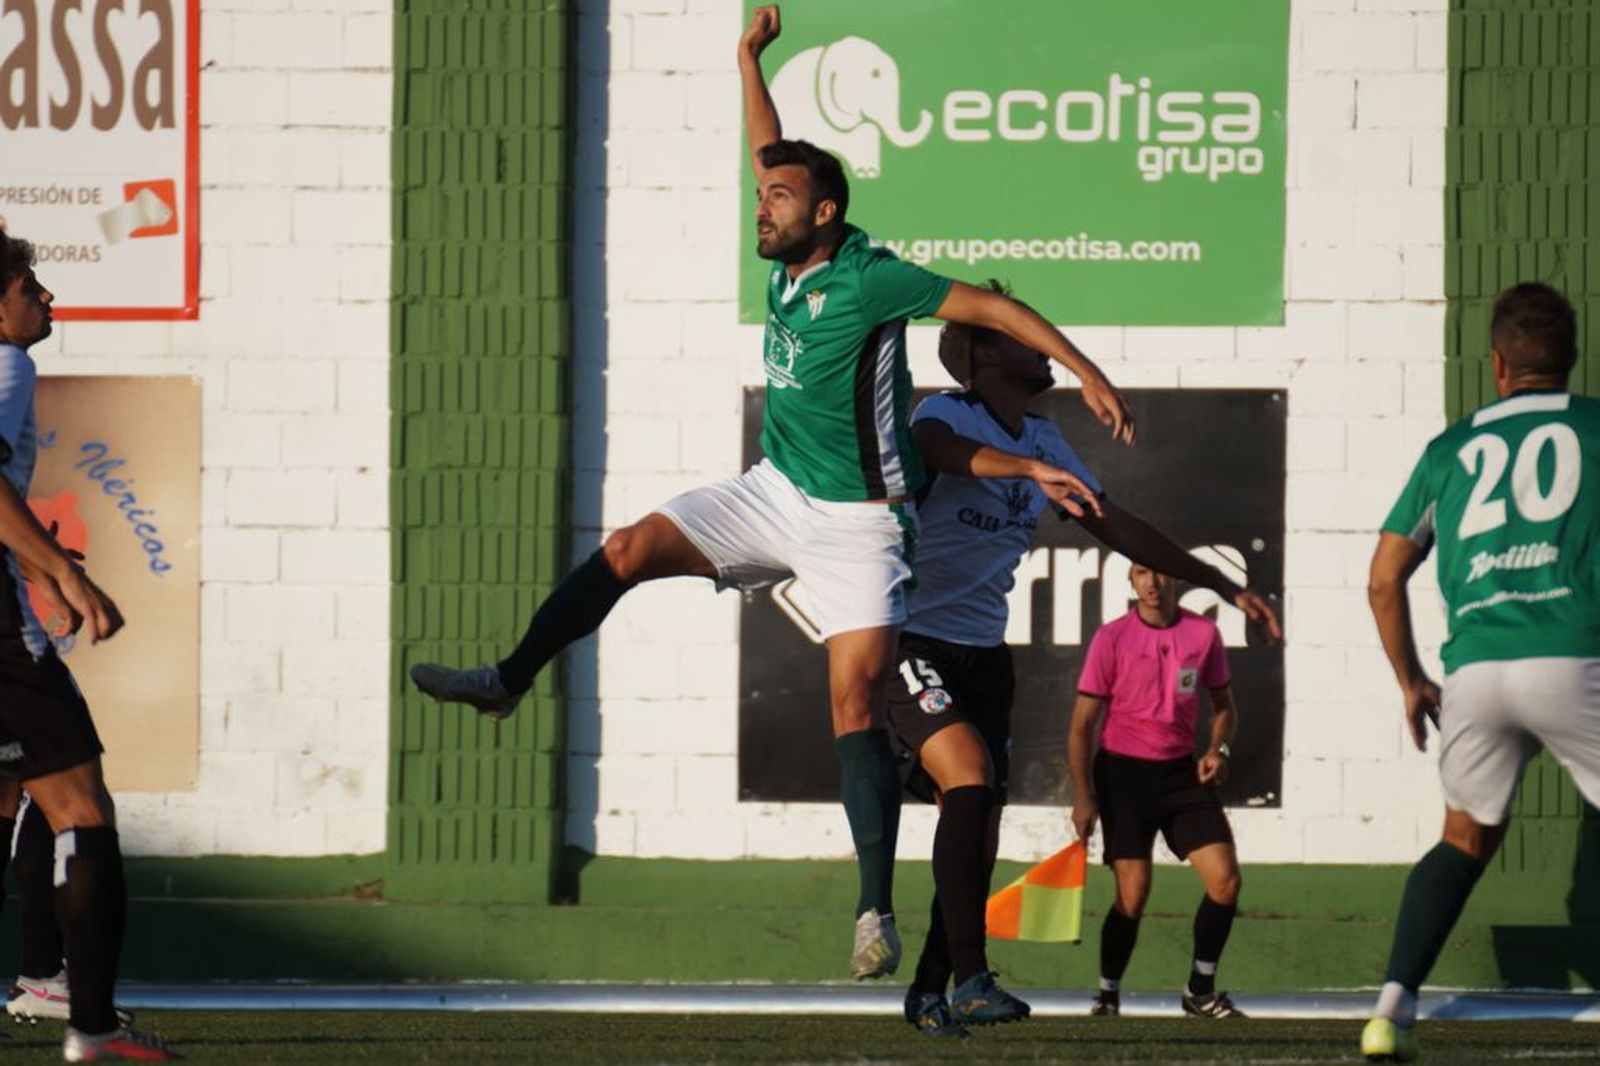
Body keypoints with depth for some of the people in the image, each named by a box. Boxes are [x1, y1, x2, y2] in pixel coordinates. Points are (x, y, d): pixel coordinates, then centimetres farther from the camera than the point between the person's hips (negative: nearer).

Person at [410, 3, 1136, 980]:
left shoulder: (868, 279, -18)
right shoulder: (790, 267, 3)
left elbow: (989, 305, -18)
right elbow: (776, 157, 17)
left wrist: (1088, 374, -22)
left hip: (858, 522, -7)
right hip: (776, 492, 7)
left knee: (856, 706, -14)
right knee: (631, 549, -2)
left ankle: (877, 911, -18)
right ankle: (509, 682, 12)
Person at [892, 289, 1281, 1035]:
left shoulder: (1042, 442, 13)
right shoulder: (946, 414, -10)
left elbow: (1115, 525, 21)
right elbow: (940, 449, -35)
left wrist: (1221, 585, 19)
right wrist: (1033, 469, -52)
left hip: (982, 655, 8)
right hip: (913, 642, -8)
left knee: (980, 834, 5)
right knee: (970, 774, -27)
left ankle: (929, 994, 19)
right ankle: (968, 979, -30)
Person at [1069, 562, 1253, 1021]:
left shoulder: (1203, 634, 1)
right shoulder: (1111, 639, -7)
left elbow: (1223, 705, 16)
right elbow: (1082, 724, -3)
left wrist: (1218, 749, -5)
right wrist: (1082, 796, -10)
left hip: (1181, 771, 3)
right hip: (1122, 771, -3)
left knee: (1225, 880, -7)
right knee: (1133, 893, -13)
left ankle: (1200, 991, 9)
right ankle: (1107, 996, 7)